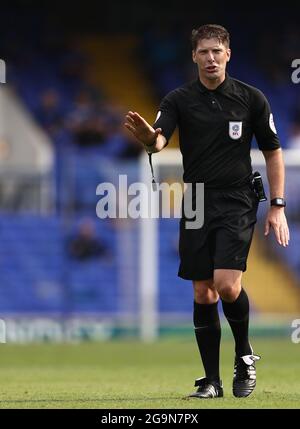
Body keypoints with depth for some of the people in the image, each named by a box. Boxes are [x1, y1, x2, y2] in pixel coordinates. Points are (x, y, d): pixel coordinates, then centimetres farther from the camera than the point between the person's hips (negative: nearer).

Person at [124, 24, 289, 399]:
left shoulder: (251, 99, 0)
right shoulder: (179, 100, 1)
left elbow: (272, 152, 8)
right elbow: (159, 139, -16)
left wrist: (277, 206, 2)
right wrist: (148, 138, -41)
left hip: (237, 203, -2)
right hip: (196, 205, 2)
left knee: (227, 285, -18)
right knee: (203, 294, 2)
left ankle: (244, 355, 7)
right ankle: (211, 380, 11)